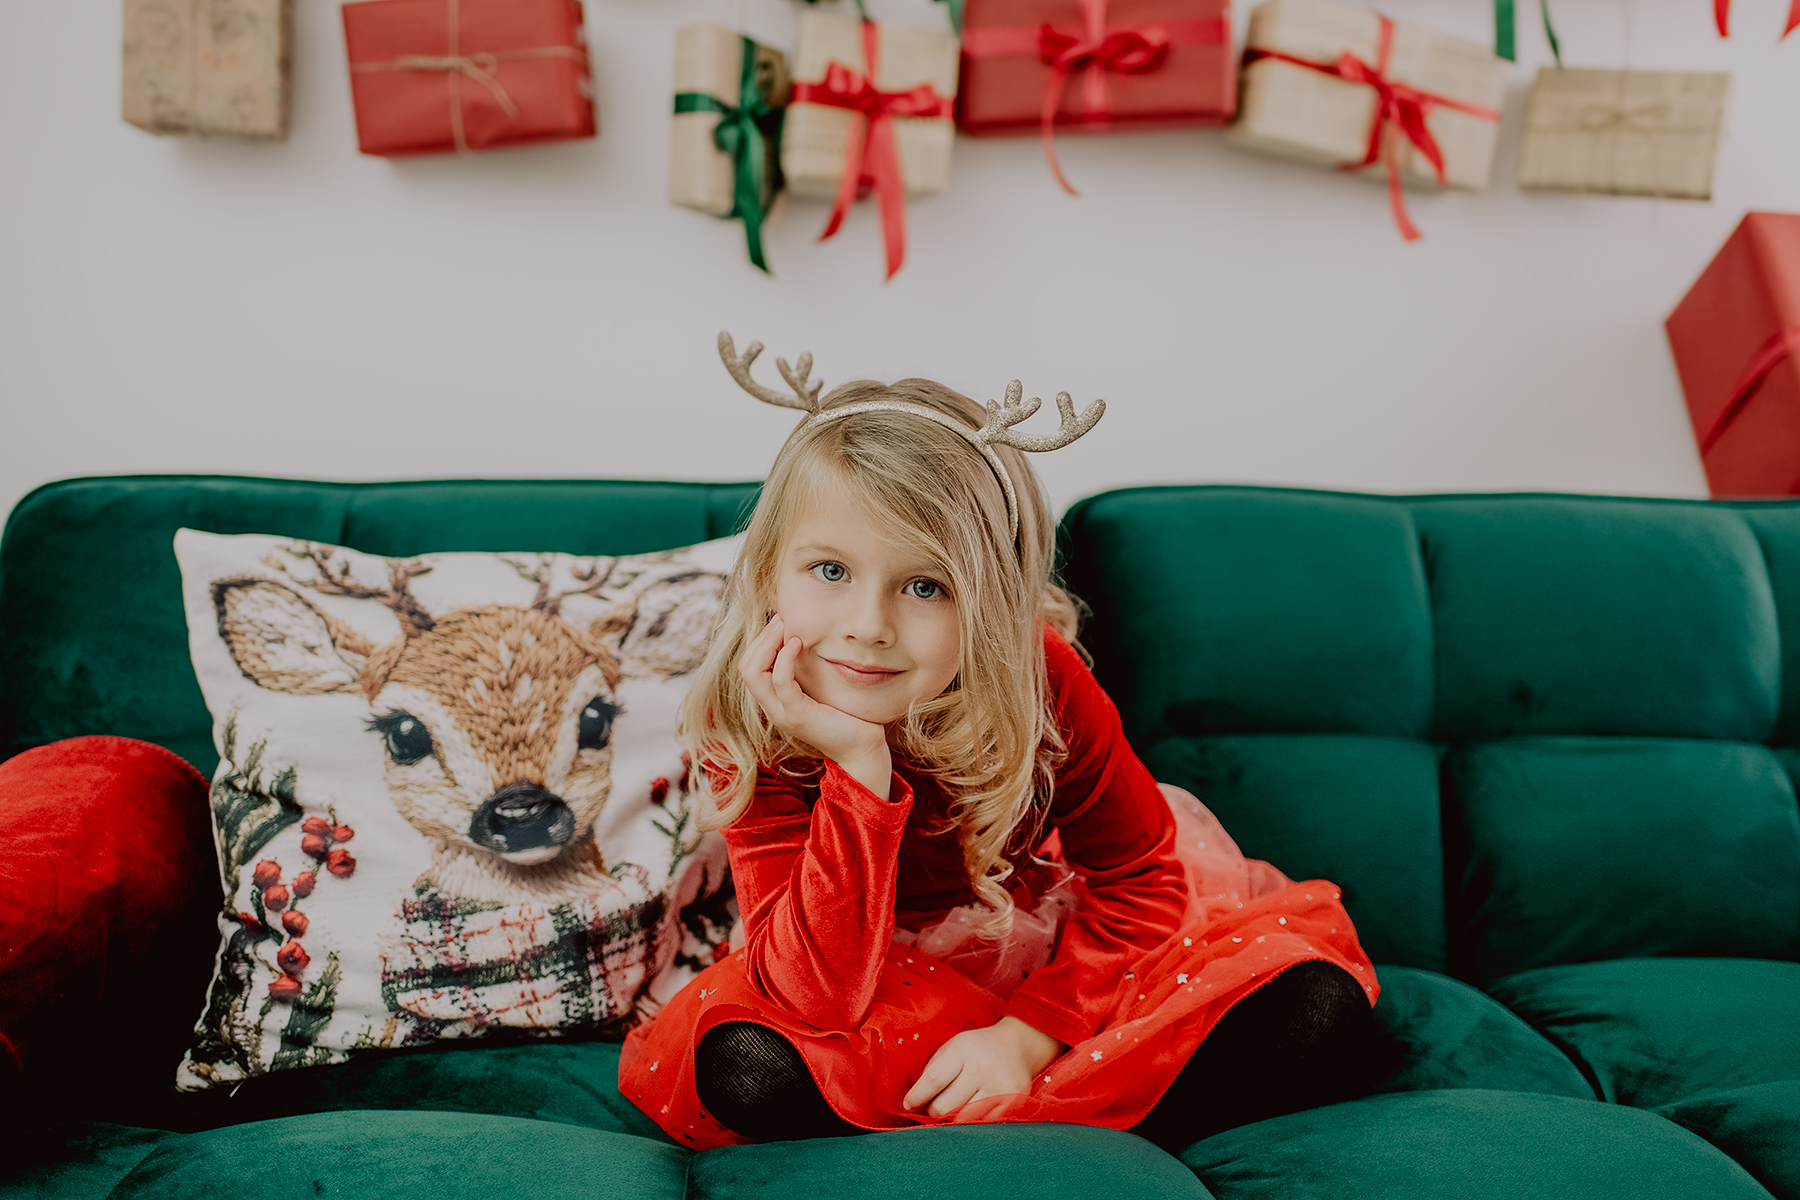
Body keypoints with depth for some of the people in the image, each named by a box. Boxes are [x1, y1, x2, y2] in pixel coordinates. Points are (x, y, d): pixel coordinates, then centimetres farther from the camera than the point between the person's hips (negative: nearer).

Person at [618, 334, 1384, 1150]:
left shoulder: (1039, 680, -21)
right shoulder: (746, 726, -23)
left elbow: (1140, 878, -9)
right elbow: (820, 999, -30)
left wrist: (1027, 1033, -22)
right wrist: (858, 768, -41)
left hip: (1062, 967, 1)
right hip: (883, 983, 0)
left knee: (1318, 1012, -18)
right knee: (743, 1067, -34)